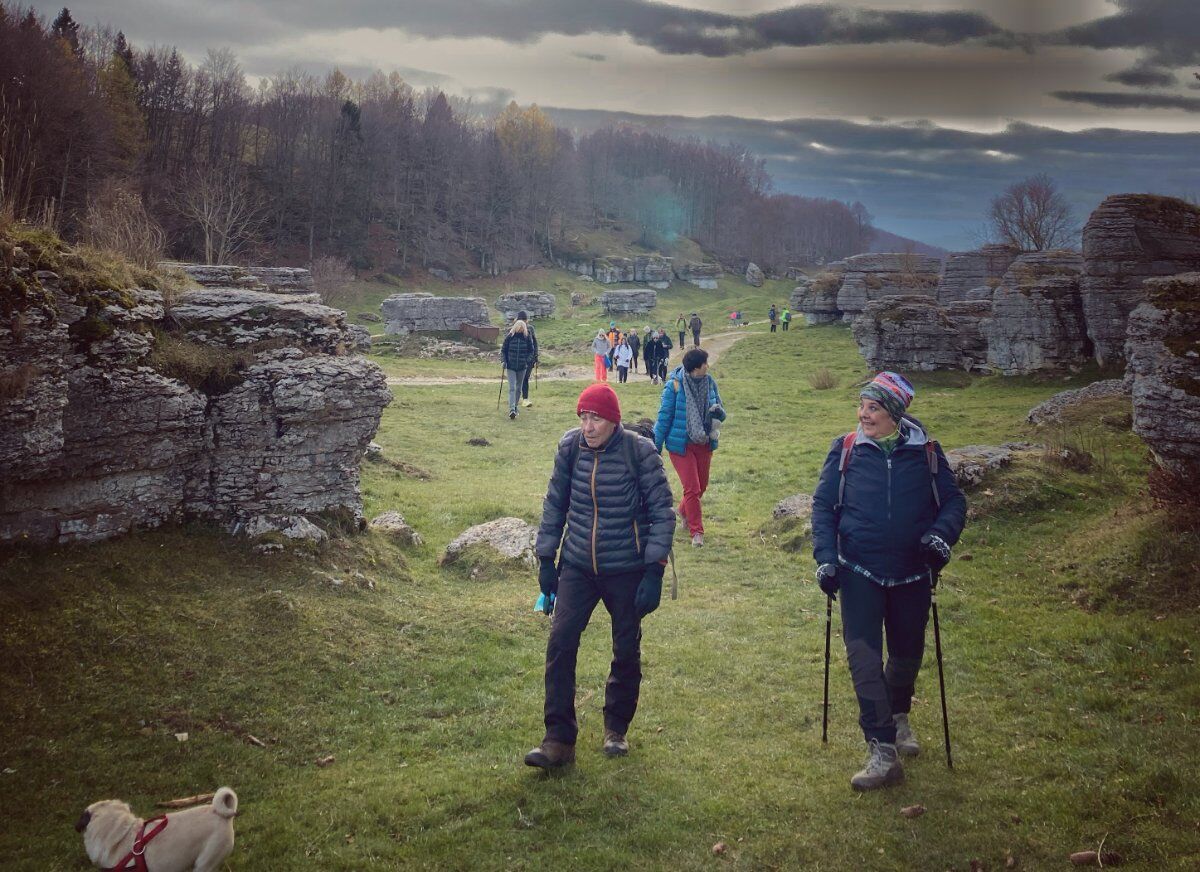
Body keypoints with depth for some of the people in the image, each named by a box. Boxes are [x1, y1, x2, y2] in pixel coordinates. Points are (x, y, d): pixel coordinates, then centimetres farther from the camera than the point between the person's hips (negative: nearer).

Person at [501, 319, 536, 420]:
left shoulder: (527, 338, -1)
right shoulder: (509, 337, -4)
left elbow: (531, 351, 8)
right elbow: (503, 350, 6)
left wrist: (528, 360, -6)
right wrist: (503, 361, -6)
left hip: (522, 367, 2)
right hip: (511, 366, -2)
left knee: (518, 388, 12)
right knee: (512, 388, -12)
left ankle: (515, 406, 28)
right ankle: (511, 409, -22)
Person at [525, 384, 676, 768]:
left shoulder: (640, 451, -13)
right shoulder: (570, 447, -3)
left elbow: (662, 512, -9)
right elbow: (555, 504, 9)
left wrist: (654, 571, -14)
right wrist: (545, 559, 8)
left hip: (627, 571, -2)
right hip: (577, 567, 2)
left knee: (626, 651, 10)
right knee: (560, 643, -9)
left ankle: (616, 728, 32)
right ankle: (559, 740, -3)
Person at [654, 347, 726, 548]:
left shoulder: (710, 383, -2)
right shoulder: (674, 385, -16)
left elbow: (721, 412, 8)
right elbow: (664, 416, -9)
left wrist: (718, 412, -17)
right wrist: (656, 446, -5)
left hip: (704, 444, 5)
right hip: (681, 445, -5)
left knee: (702, 486, 18)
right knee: (691, 488, -7)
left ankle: (684, 511, 46)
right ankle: (696, 532, 3)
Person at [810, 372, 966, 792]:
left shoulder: (925, 451, -3)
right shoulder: (846, 450, -4)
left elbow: (953, 500, 2)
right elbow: (823, 504, 0)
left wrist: (941, 534, -18)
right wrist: (825, 556, -10)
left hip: (912, 574, 1)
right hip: (859, 572, -1)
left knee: (907, 655, 16)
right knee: (864, 658, -10)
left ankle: (898, 717, 46)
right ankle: (882, 752, -6)